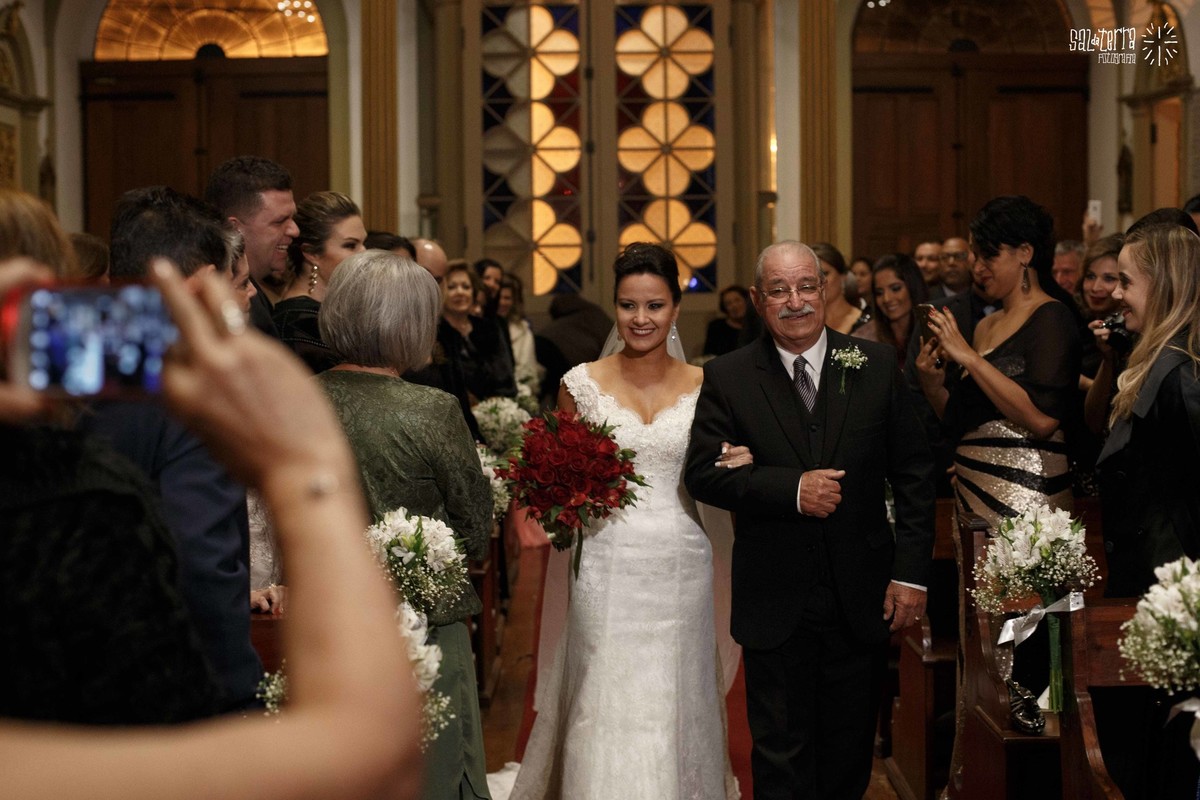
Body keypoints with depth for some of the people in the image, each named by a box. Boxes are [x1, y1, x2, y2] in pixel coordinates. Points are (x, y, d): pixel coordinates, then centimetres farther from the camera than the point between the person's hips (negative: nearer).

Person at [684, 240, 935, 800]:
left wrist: (911, 573, -4)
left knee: (849, 753, 15)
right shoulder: (727, 379, -3)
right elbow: (702, 473, -9)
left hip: (862, 600, 2)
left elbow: (913, 475, 2)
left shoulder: (876, 365, 1)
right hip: (774, 604, -2)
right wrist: (792, 489, -21)